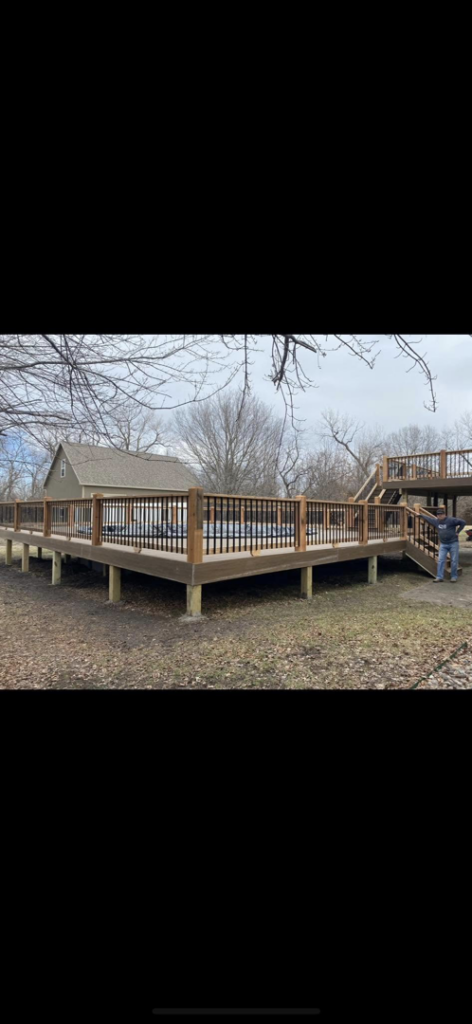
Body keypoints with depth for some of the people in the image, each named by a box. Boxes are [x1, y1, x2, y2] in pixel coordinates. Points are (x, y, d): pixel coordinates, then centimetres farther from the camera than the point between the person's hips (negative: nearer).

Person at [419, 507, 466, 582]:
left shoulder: (451, 520, -12)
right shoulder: (436, 521, 6)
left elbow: (463, 522, -12)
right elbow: (428, 518, 23)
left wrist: (457, 532, -9)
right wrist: (421, 515, 32)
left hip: (453, 543, -5)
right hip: (443, 545, 5)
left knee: (454, 561, 2)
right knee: (440, 561, -1)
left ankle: (454, 577, 12)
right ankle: (439, 577, 1)